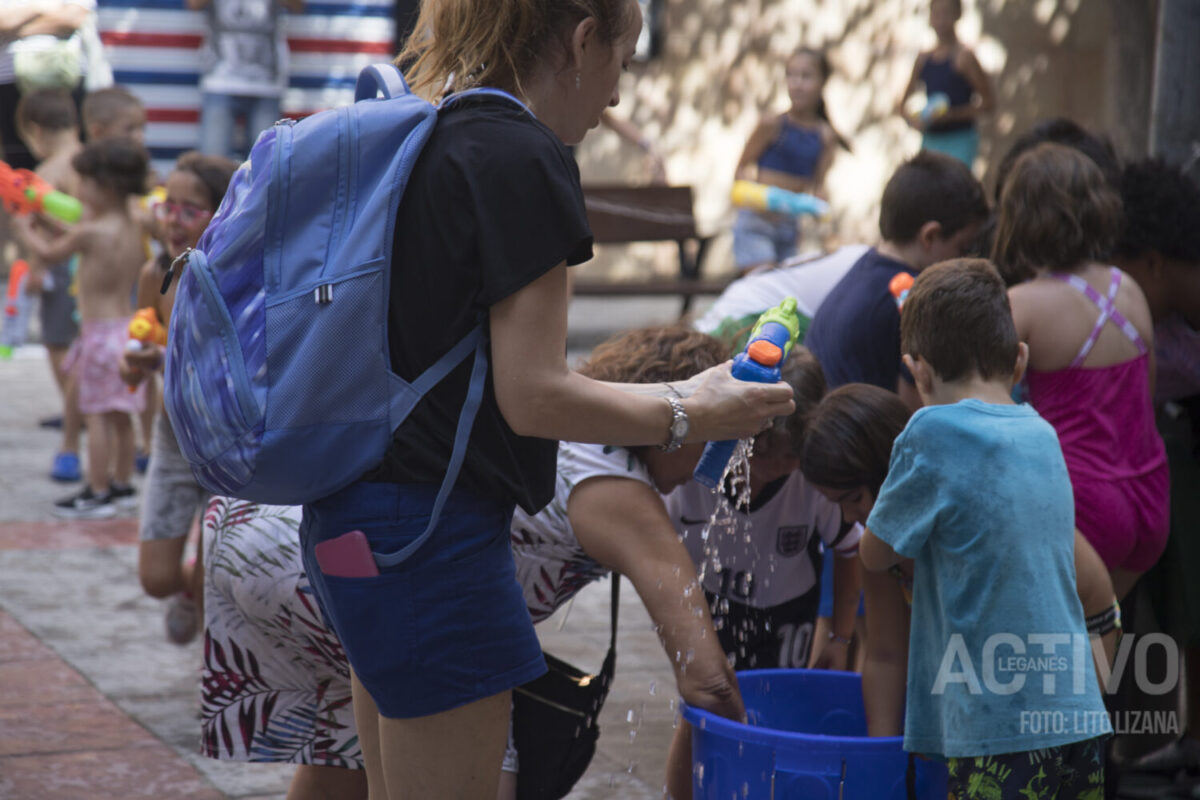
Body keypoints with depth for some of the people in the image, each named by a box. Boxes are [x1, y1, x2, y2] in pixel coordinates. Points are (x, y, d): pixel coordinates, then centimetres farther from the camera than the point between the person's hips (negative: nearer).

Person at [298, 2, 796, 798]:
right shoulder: (521, 158, -15)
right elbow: (534, 398, -19)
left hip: (353, 516, 10)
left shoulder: (417, 142, 12)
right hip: (431, 535, -10)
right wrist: (689, 417, -6)